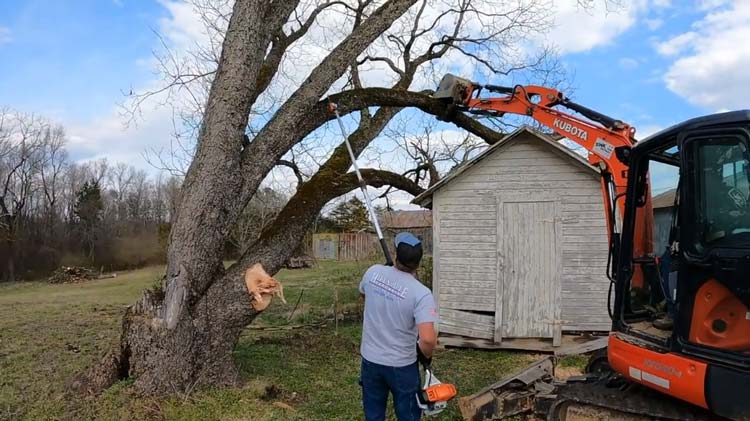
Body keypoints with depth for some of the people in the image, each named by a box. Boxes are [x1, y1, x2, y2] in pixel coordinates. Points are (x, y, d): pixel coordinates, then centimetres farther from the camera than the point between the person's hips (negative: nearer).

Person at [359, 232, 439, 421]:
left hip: (370, 360, 4)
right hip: (402, 366, -4)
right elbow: (428, 339, -30)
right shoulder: (421, 293, -24)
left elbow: (363, 293, 15)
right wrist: (426, 355, -9)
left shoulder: (373, 272, -10)